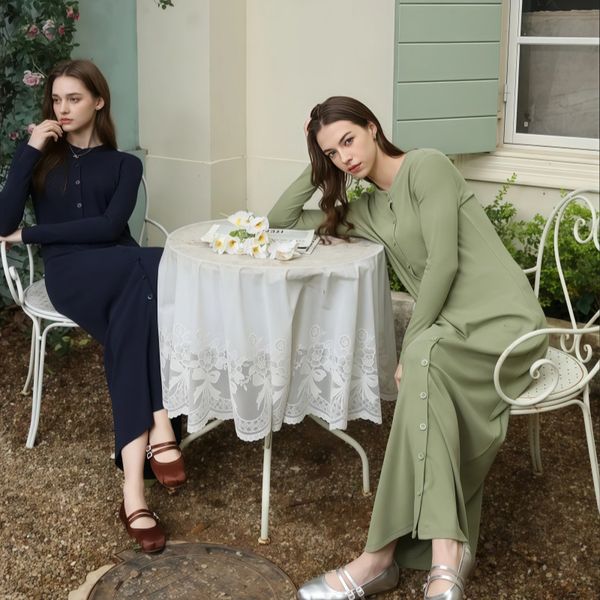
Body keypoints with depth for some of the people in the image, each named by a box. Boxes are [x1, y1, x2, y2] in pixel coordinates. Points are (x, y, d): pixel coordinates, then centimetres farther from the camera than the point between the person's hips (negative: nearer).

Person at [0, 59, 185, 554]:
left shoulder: (124, 164, 18)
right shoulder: (43, 157, 18)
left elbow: (111, 225, -3)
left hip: (122, 275, 2)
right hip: (70, 274, -2)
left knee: (129, 325, -34)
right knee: (156, 263, -34)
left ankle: (133, 479, -40)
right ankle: (160, 427, -39)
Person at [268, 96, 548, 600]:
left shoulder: (426, 166, -2)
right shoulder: (367, 212, 20)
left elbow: (444, 261, -12)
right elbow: (281, 220, 27)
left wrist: (412, 344, -13)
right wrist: (317, 168, 18)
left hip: (502, 319, -6)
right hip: (450, 331, 6)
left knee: (425, 360, -36)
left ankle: (382, 557, -40)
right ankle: (447, 556, -38)